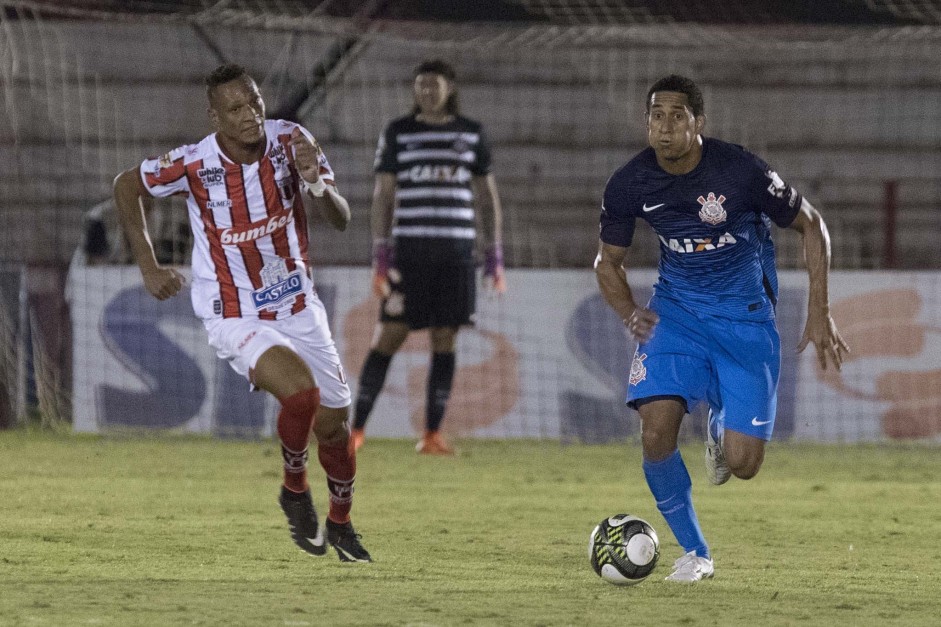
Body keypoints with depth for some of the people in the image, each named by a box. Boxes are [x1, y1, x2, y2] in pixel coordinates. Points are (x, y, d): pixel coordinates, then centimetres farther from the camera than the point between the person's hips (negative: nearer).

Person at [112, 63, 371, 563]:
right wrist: (148, 267, 1)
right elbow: (126, 186, 1)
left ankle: (340, 522, 36)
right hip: (236, 318, -4)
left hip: (297, 306, 4)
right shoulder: (193, 165, -19)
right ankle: (294, 489, -1)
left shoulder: (290, 141, -12)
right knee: (300, 391, -29)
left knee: (333, 424, 8)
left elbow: (340, 220, -14)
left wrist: (318, 185, -35)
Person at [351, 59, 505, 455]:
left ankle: (432, 435, 2)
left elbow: (486, 197, 13)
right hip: (409, 247, -2)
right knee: (389, 335, -6)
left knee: (445, 340, -1)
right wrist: (380, 256, -6)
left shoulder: (471, 134, 9)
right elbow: (383, 195, 2)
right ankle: (357, 429, -2)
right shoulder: (398, 133, 4)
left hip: (456, 250, 2)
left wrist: (495, 256, 7)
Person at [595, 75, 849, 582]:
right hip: (676, 308, 2)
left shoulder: (740, 171, -19)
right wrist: (630, 315, -11)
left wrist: (819, 313, -8)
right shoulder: (629, 184, -9)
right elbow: (608, 261, 8)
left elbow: (810, 225, -5)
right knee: (656, 431, -20)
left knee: (742, 464, -8)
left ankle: (720, 426, 32)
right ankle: (694, 554, 2)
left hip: (746, 316, -2)